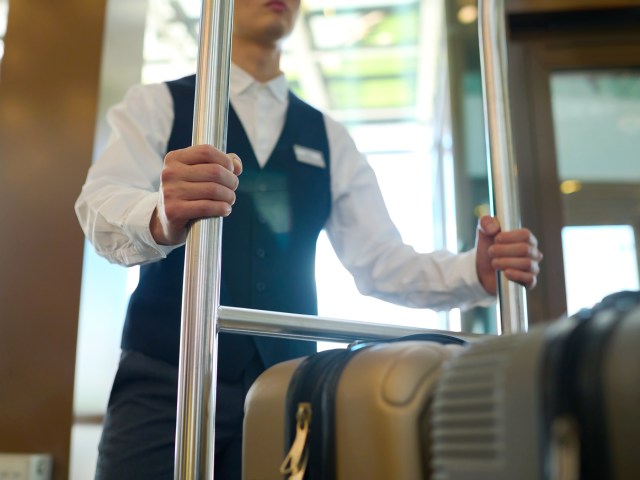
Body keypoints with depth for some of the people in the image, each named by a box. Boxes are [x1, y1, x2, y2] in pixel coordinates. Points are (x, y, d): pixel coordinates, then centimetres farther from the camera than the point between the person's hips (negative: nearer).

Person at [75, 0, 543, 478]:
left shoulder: (330, 139, 13)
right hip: (166, 378, -2)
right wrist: (161, 218, -37)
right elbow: (102, 204, -13)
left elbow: (380, 261, 5)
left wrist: (474, 271, -15)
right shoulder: (156, 106, 5)